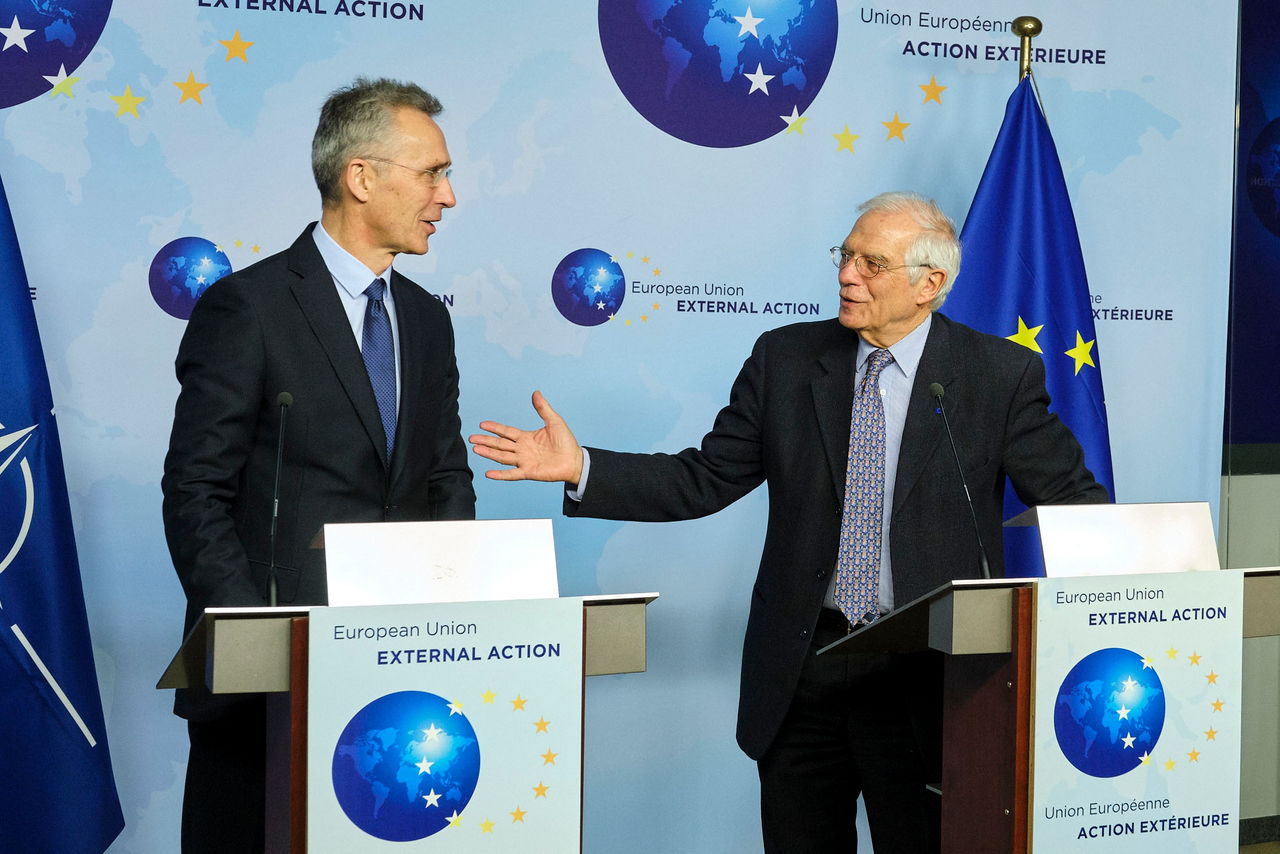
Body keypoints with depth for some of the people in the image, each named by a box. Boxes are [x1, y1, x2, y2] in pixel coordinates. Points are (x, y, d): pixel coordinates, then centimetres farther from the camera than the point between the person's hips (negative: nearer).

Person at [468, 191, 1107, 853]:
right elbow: (704, 480, 4)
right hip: (801, 670, 3)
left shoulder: (1000, 374, -2)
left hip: (928, 679, -2)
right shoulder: (785, 358, 4)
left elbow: (1071, 500, 0)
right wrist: (582, 469, -8)